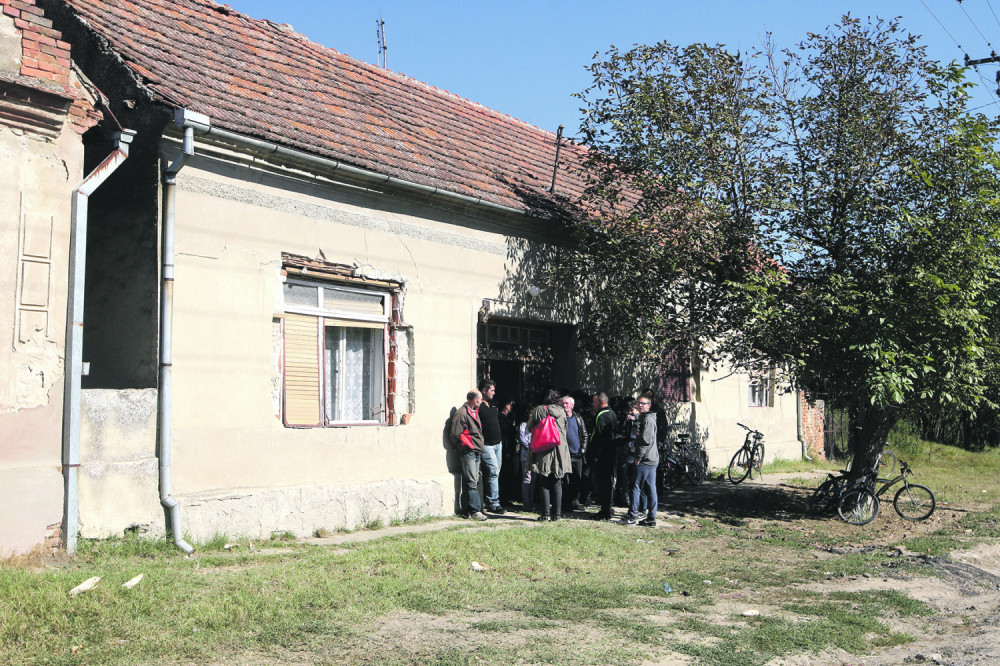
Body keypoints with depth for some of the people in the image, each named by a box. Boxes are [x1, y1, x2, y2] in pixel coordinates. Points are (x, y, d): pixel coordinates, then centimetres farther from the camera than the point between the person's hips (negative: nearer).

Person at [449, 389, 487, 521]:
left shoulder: (474, 412, 19)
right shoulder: (461, 413, -12)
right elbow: (456, 434, -15)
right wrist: (470, 445, -9)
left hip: (476, 452, 9)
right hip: (468, 452, -9)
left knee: (474, 481, 10)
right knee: (471, 482, -10)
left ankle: (469, 510, 14)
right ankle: (475, 510, -10)